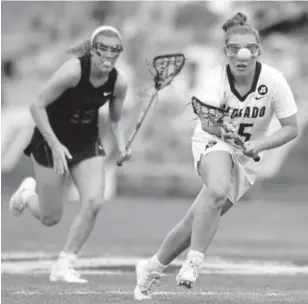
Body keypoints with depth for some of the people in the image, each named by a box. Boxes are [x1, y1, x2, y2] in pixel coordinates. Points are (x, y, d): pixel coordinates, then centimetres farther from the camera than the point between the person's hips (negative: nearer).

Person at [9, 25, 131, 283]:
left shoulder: (119, 82, -12)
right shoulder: (73, 70, -28)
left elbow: (115, 120, 5)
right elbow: (37, 106, -23)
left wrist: (122, 147, -13)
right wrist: (55, 145, -27)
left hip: (87, 143, 4)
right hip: (51, 141, -4)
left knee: (94, 202, -16)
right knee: (51, 218, 3)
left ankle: (64, 266, 0)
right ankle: (29, 192, 41)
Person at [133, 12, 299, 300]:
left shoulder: (273, 80, -19)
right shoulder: (217, 77, -21)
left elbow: (290, 128, -11)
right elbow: (207, 124, -36)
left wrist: (259, 144, -27)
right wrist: (219, 127, -59)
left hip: (247, 156, 2)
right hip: (213, 145, -2)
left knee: (198, 220, 0)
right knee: (217, 190, -36)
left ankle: (152, 267, 21)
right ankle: (194, 262, -27)